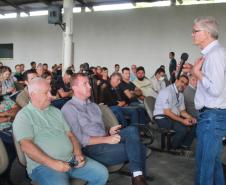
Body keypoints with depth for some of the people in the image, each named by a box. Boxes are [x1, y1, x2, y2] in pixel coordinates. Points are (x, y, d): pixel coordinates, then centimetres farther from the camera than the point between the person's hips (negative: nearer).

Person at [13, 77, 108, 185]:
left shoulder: (55, 111, 16)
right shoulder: (23, 116, -4)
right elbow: (26, 145, -15)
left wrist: (78, 154, -1)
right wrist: (52, 163, -22)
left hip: (71, 159, 6)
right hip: (43, 165, -6)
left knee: (102, 173, -5)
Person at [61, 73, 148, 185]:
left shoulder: (93, 106, 21)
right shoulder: (68, 108, -5)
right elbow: (78, 139, -13)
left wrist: (109, 132, -2)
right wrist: (106, 139, -16)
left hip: (105, 141, 7)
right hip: (91, 148, -7)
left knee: (131, 130, -20)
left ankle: (137, 175, -25)